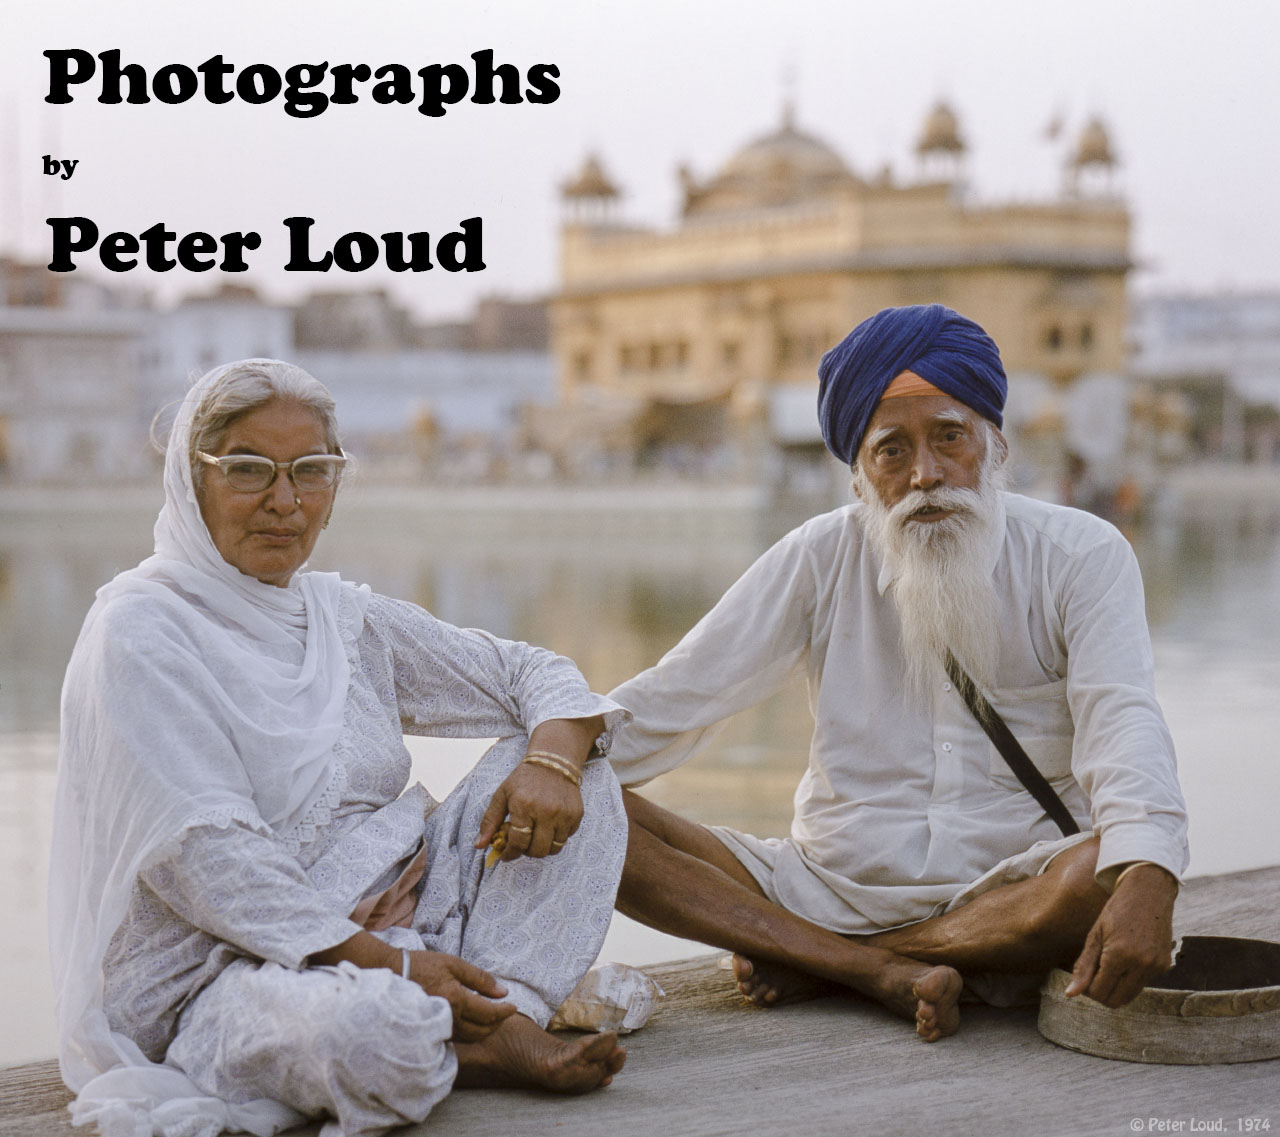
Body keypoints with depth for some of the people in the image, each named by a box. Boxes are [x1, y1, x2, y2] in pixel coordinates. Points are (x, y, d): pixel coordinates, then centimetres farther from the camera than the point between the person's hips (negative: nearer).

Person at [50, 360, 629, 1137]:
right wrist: (387, 964, -24)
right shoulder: (140, 633, -11)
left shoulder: (343, 615, 11)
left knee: (579, 778, 1)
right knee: (368, 1025, -41)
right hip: (215, 967, -8)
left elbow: (533, 673, 14)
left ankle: (507, 1021, -17)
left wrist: (553, 757, -10)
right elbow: (204, 856, -20)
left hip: (387, 925, 8)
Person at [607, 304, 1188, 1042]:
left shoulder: (1080, 557, -1)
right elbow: (679, 696, 2)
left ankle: (819, 963, -18)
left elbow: (1122, 723, -17)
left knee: (1115, 871, -36)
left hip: (1008, 900, -1)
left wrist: (1147, 879, -37)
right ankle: (885, 973, -23)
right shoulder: (821, 559, 5)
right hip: (830, 886, 2)